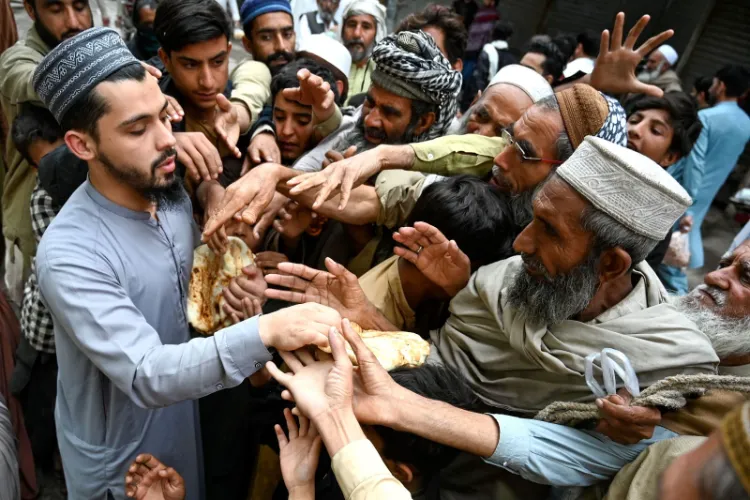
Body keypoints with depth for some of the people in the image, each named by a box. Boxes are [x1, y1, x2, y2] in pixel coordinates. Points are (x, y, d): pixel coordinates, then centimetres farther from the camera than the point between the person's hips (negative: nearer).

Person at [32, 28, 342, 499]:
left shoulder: (175, 196, -8)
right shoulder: (69, 253, -29)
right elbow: (145, 374, -36)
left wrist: (227, 301, -15)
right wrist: (264, 332, -47)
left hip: (185, 428, 6)